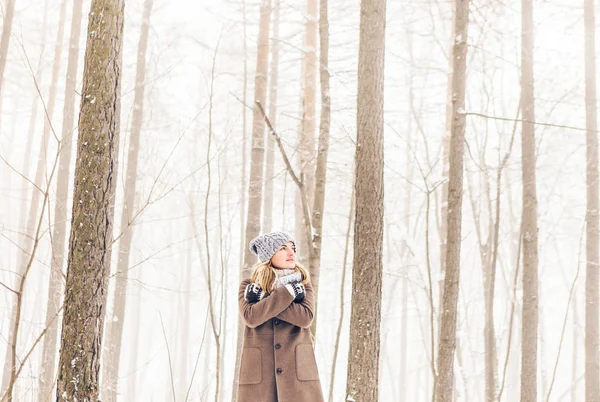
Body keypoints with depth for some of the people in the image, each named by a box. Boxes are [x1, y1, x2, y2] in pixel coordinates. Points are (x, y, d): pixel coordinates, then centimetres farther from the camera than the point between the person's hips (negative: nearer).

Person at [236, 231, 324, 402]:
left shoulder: (302, 282, 11)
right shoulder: (249, 286, 7)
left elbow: (306, 316, -7)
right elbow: (251, 317, -12)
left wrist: (262, 299, -9)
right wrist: (287, 292, -12)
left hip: (297, 369, 1)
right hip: (259, 371, -1)